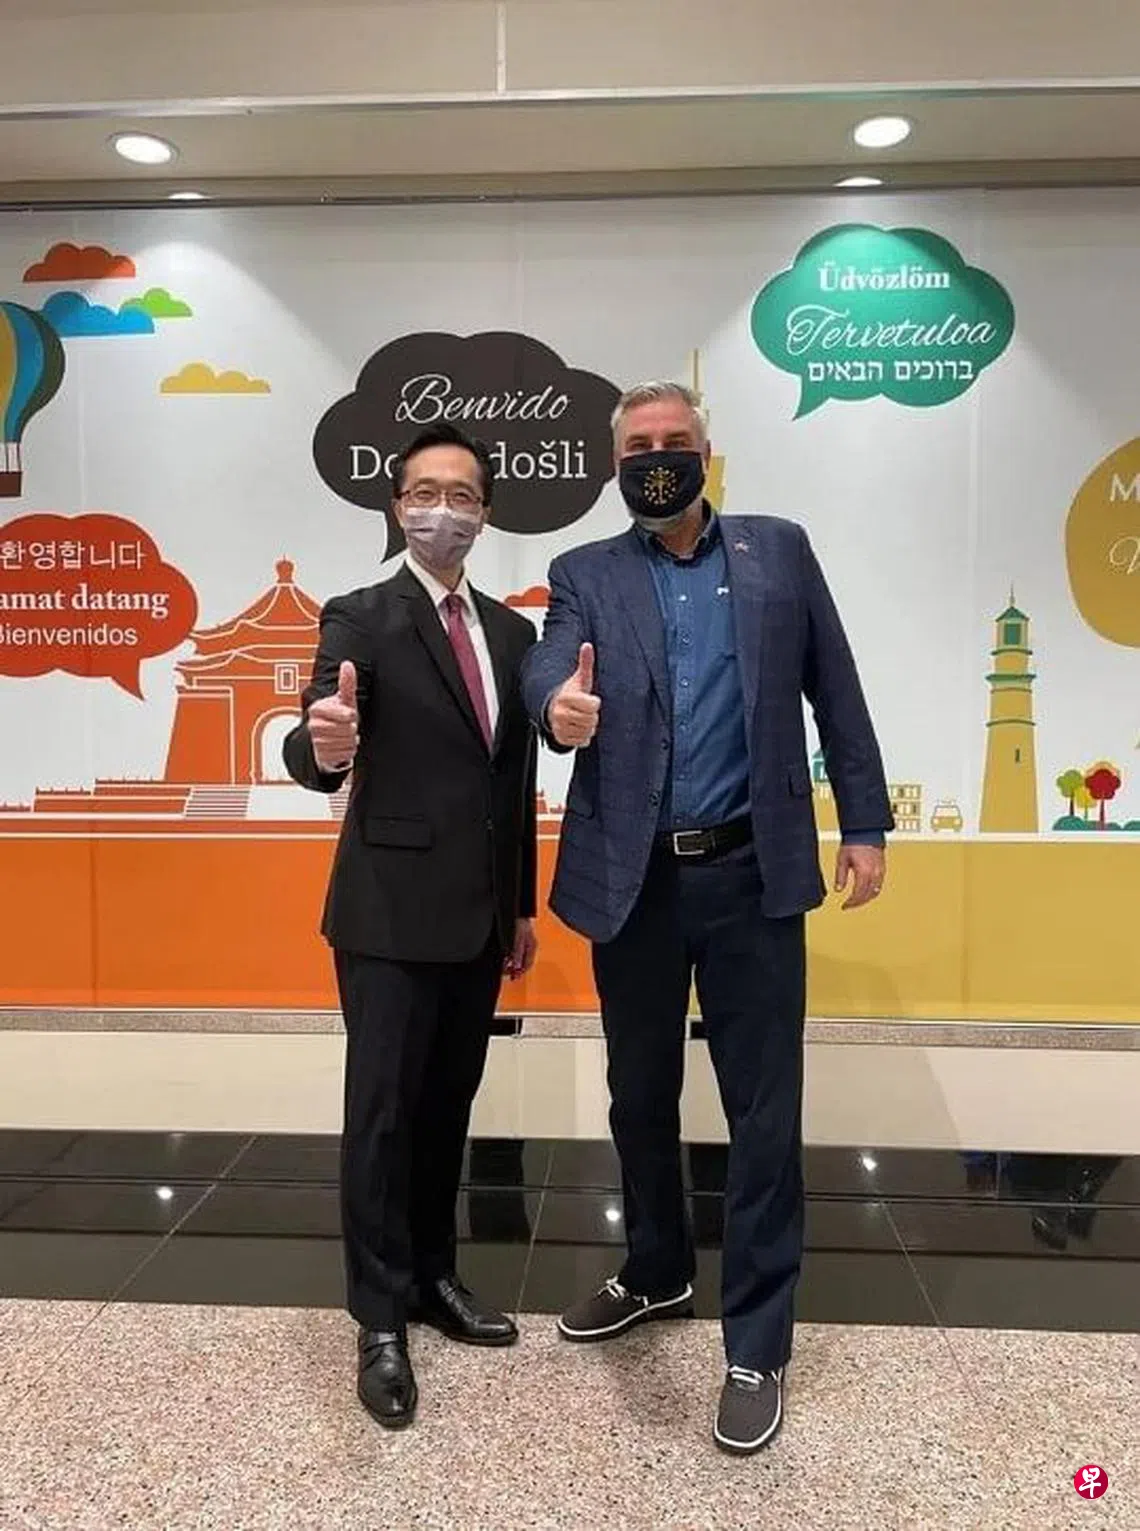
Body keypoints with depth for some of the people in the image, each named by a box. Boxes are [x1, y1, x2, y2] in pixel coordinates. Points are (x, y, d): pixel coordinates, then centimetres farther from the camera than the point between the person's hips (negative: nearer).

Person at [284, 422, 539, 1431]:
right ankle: (381, 1322, 17)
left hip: (478, 916, 6)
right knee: (382, 1114, 2)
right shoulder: (359, 620, -7)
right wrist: (325, 745, -44)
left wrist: (523, 906, 13)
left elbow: (518, 780, 12)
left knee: (449, 1107, 16)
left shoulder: (511, 631, 9)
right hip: (391, 914, -5)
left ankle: (434, 1278, 32)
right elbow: (317, 760, -20)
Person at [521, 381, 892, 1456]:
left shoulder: (780, 552, 7)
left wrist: (865, 822, 2)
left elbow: (834, 691, 6)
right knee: (639, 1100, 17)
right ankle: (657, 1275, 41)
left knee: (763, 1113, 3)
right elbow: (549, 666, -13)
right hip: (634, 879, 2)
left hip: (750, 874, -1)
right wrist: (560, 705, -37)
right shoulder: (585, 574, 6)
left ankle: (756, 1347, 20)